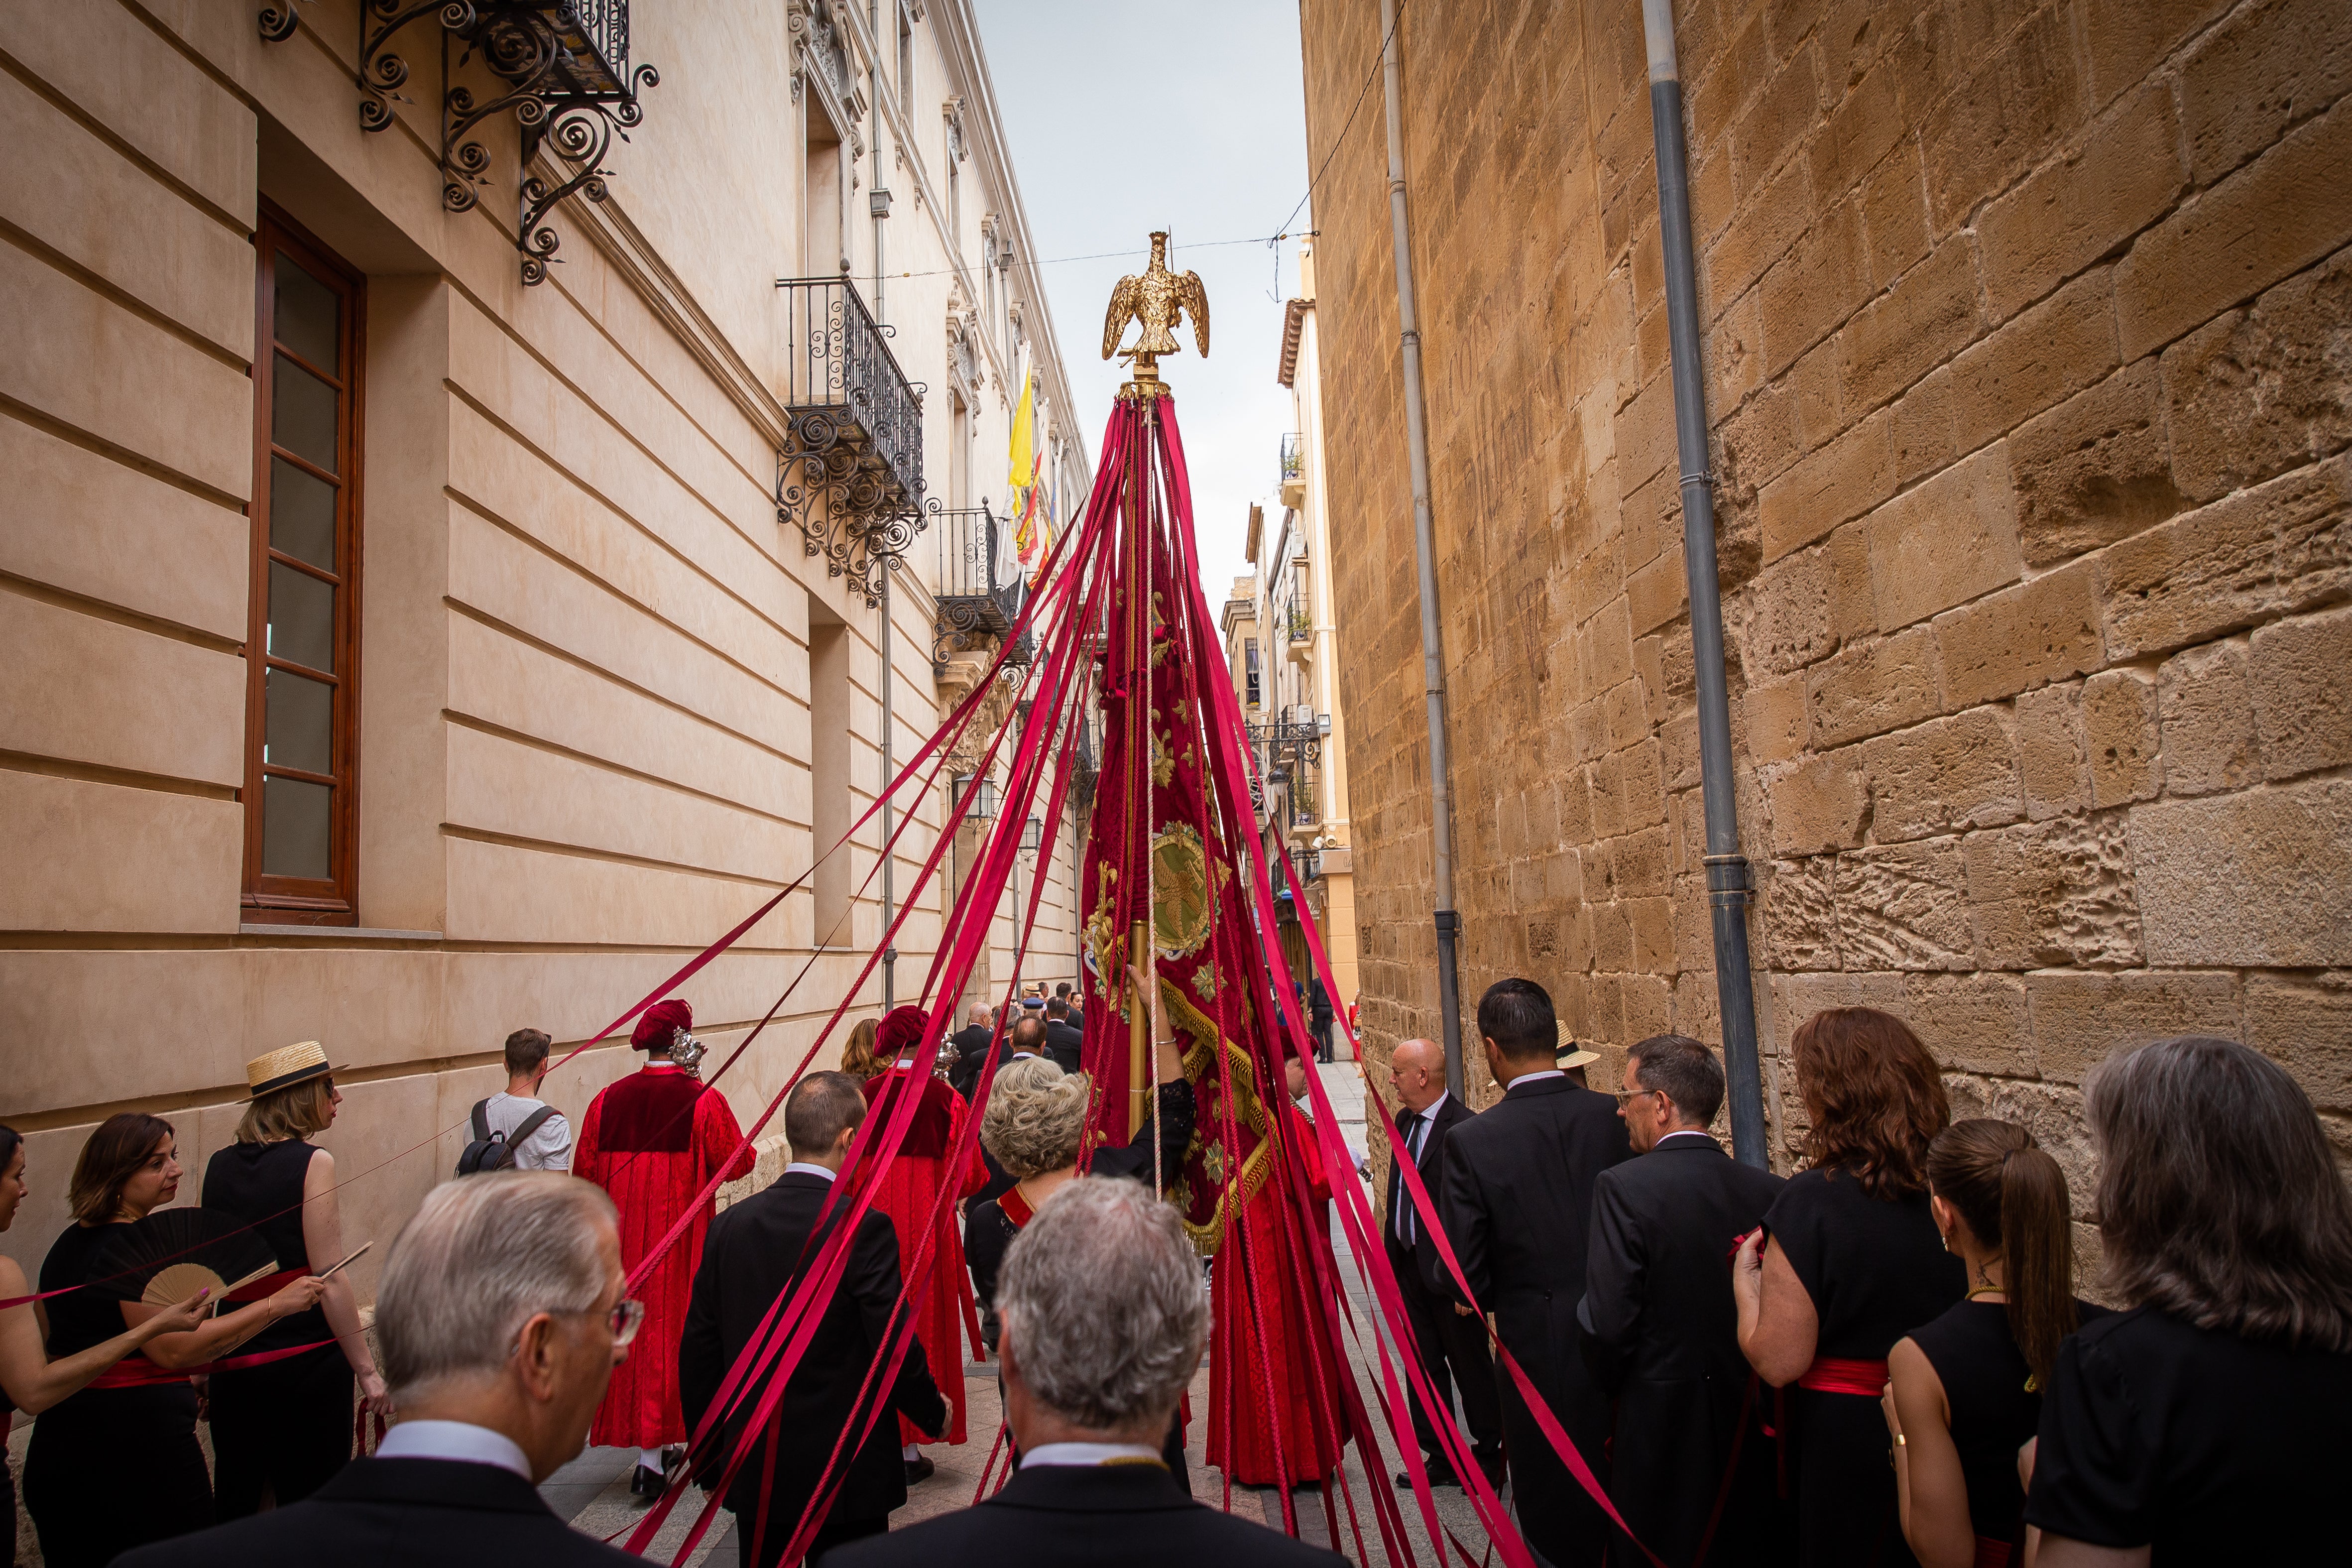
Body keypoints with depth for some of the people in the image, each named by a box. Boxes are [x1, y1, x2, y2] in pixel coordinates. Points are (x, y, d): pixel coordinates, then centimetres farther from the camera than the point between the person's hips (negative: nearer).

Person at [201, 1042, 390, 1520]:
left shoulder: (220, 1166, 3)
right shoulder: (312, 1163, -15)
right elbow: (329, 1280, -18)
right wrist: (367, 1369, -12)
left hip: (233, 1355, 6)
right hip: (306, 1354, -6)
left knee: (234, 1500, 19)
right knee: (308, 1504, 6)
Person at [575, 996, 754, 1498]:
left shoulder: (607, 1099, 0)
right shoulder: (703, 1101, -11)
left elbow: (585, 1172, 4)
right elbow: (736, 1163, -6)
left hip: (620, 1235, 4)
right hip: (682, 1233, -4)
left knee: (629, 1323, 14)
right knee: (672, 1325, 4)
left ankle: (662, 1444, 25)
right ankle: (654, 1453, 3)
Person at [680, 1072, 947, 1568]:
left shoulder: (729, 1226, -3)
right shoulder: (864, 1228, -18)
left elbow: (697, 1353, 3)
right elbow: (894, 1348, -16)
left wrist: (709, 1459, 15)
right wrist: (934, 1413, 3)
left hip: (754, 1474, 5)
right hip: (848, 1474, -4)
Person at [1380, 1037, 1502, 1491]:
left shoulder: (1465, 1129, -21)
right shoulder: (1405, 1121, 7)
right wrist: (1391, 1251, 13)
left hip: (1450, 1270, -8)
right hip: (1410, 1266, 8)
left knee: (1470, 1365, 8)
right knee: (1424, 1366, 16)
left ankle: (1489, 1457, 25)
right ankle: (1439, 1458, 29)